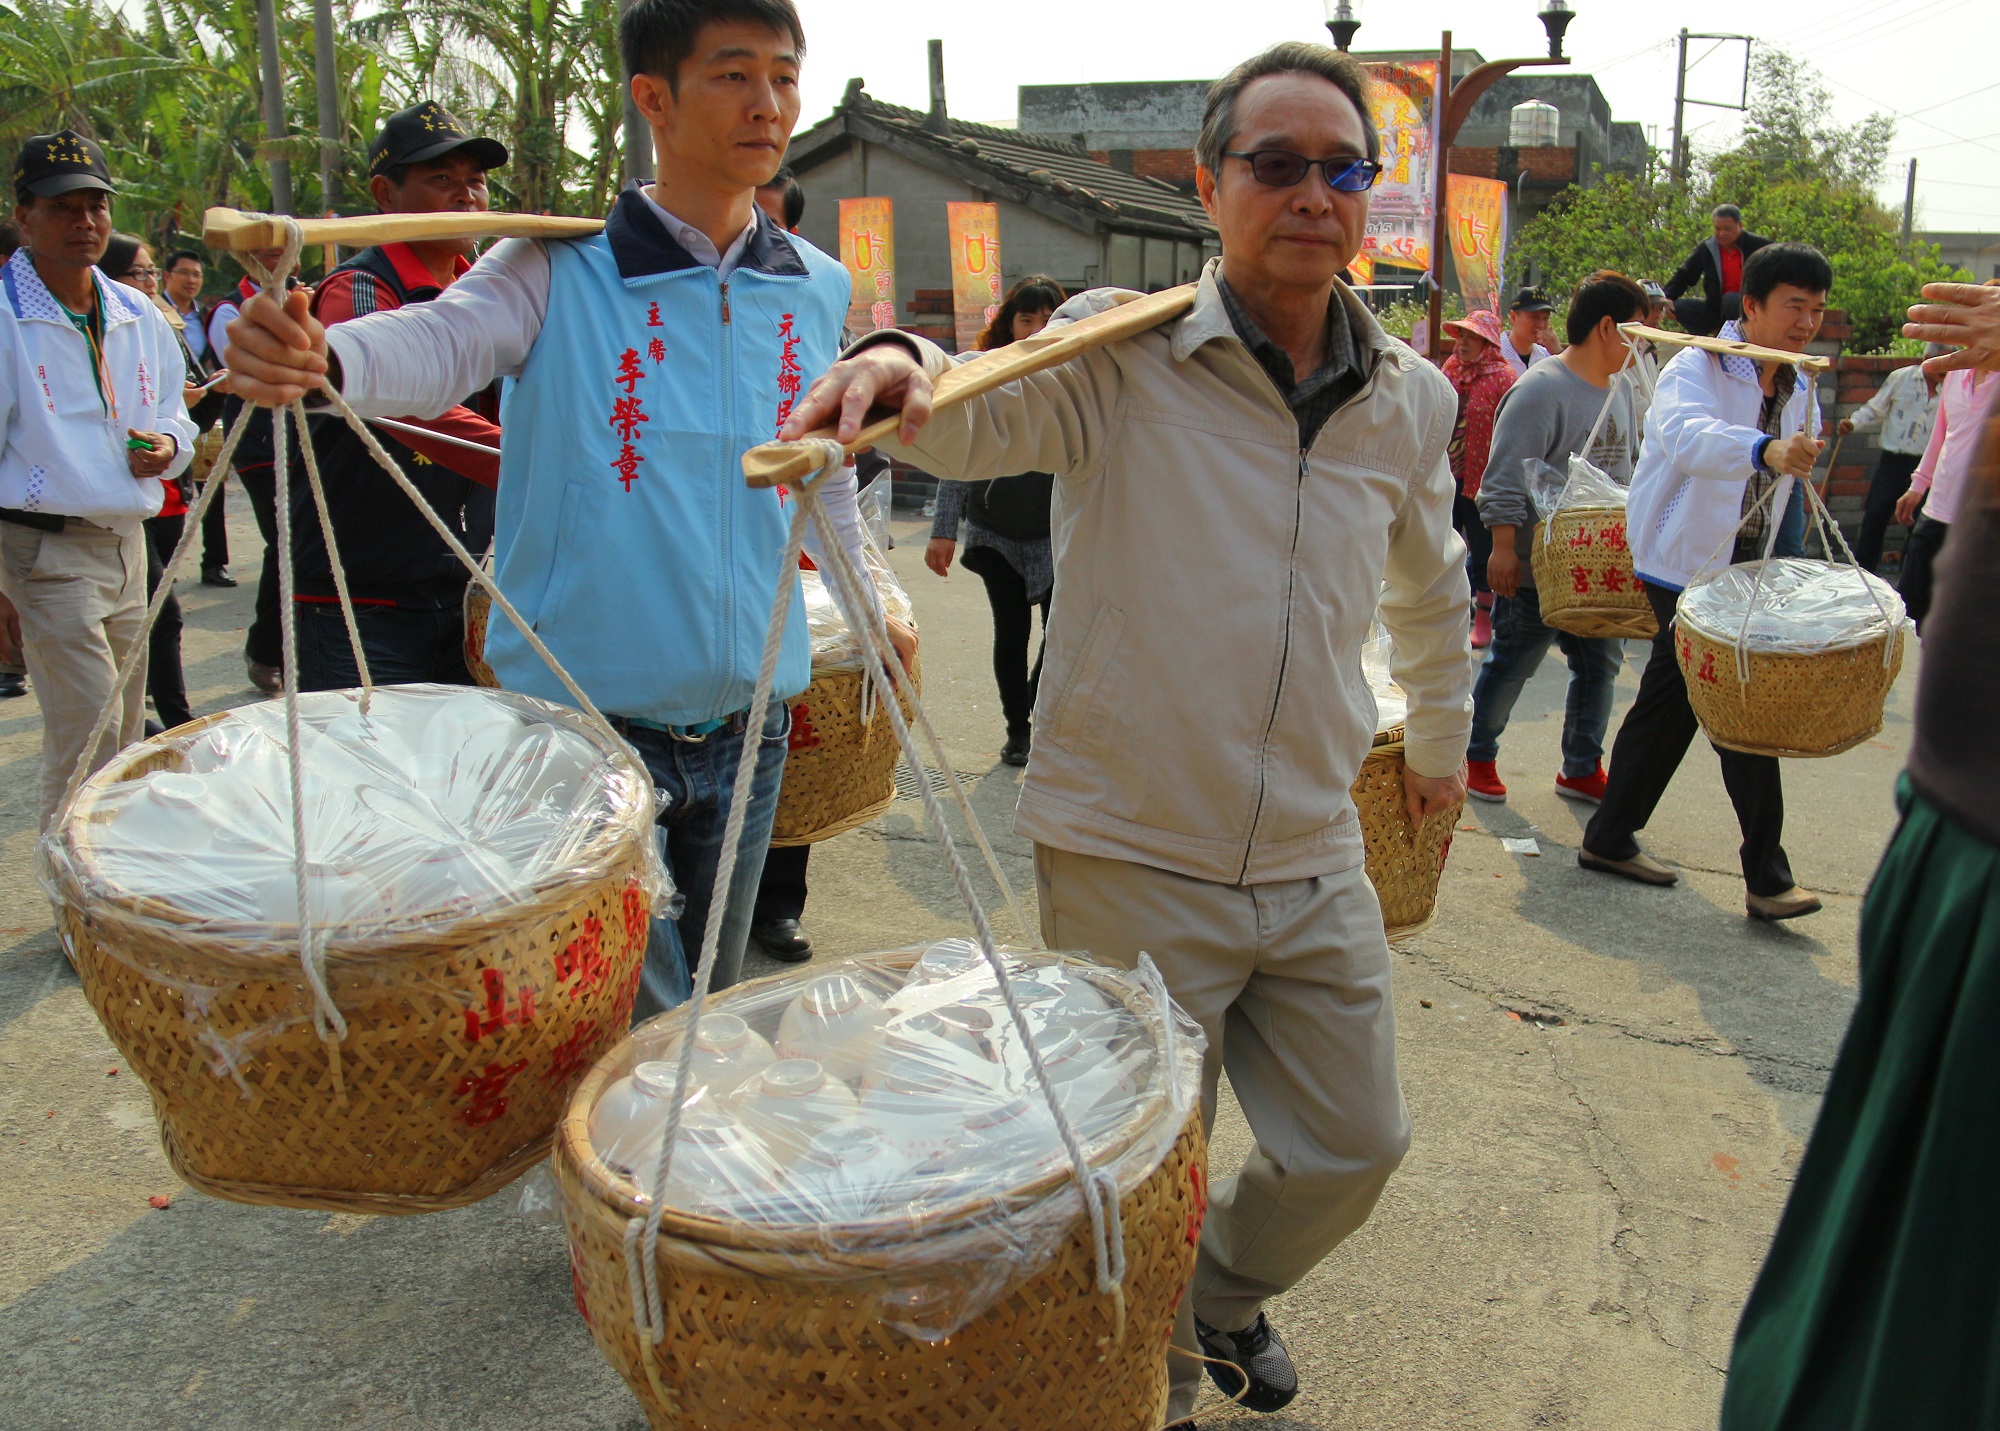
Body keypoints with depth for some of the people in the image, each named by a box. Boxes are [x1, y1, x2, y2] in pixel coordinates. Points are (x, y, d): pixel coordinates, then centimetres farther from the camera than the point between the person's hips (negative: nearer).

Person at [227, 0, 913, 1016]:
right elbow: (441, 341, -25)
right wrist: (317, 355, -46)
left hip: (747, 726, 5)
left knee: (712, 1010, 18)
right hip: (591, 719, -4)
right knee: (639, 1022, -4)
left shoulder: (817, 292, 6)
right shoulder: (563, 271, -7)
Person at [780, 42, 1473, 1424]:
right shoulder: (1122, 353, -9)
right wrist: (901, 368, -49)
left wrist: (1442, 740, 30)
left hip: (1314, 868, 5)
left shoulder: (1413, 402, 5)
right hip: (1131, 858, -4)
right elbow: (980, 418, -27)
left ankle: (1227, 1295, 50)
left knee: (1353, 1149, 17)